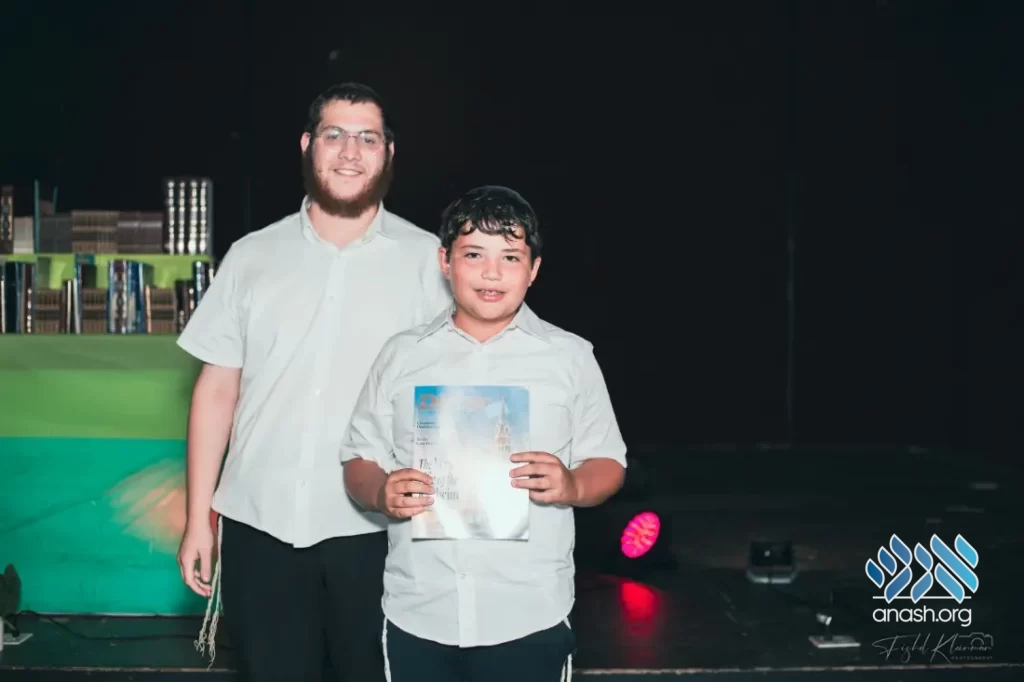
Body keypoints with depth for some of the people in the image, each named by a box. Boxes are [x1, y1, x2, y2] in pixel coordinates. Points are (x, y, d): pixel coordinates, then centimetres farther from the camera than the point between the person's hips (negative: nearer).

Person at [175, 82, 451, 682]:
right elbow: (217, 391, 7)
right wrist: (198, 519, 5)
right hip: (258, 526, 2)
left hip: (378, 530, -1)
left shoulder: (428, 259, -1)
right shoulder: (252, 256, 5)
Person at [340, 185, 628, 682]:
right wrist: (382, 493, -14)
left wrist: (572, 486, -17)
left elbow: (607, 463, 5)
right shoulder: (401, 355, 6)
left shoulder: (570, 357, 3)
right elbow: (359, 461, 8)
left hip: (529, 616, -1)